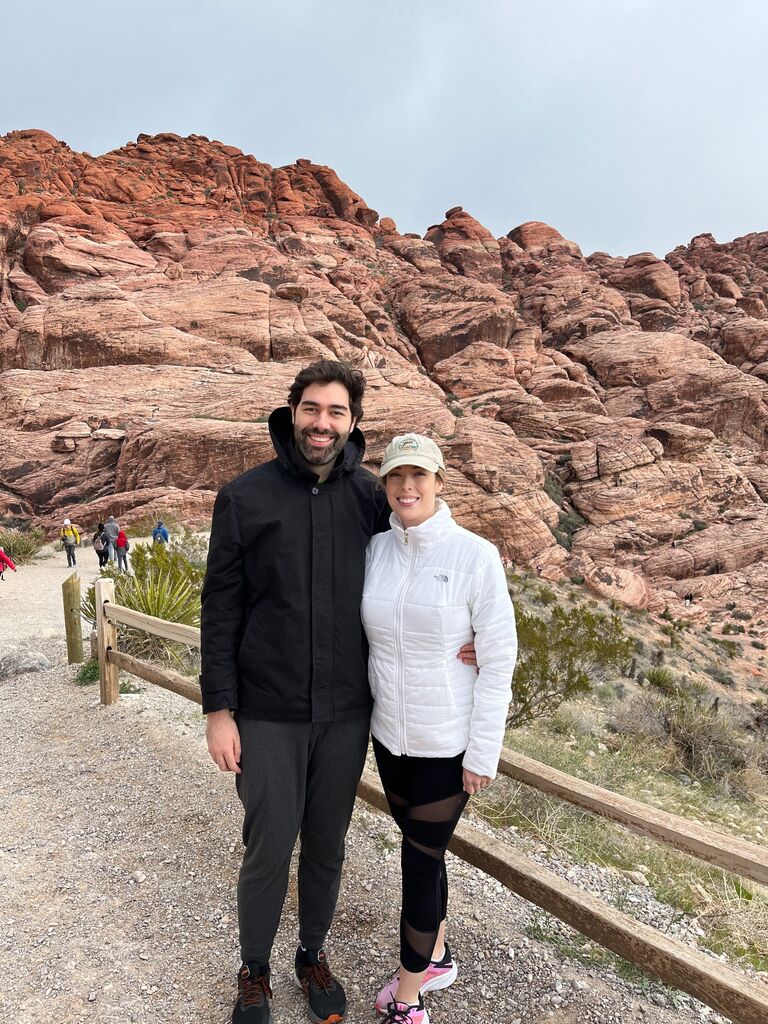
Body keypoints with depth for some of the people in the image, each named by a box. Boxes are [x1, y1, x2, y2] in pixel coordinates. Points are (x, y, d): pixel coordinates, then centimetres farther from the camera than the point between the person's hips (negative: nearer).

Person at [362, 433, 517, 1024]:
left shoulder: (475, 556, -17)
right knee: (422, 850, 22)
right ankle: (437, 958, 46)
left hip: (448, 743, -4)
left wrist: (483, 753, -11)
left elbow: (499, 660, -13)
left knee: (420, 863, 8)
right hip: (389, 734, 5)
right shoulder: (375, 550, -3)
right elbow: (366, 636, 7)